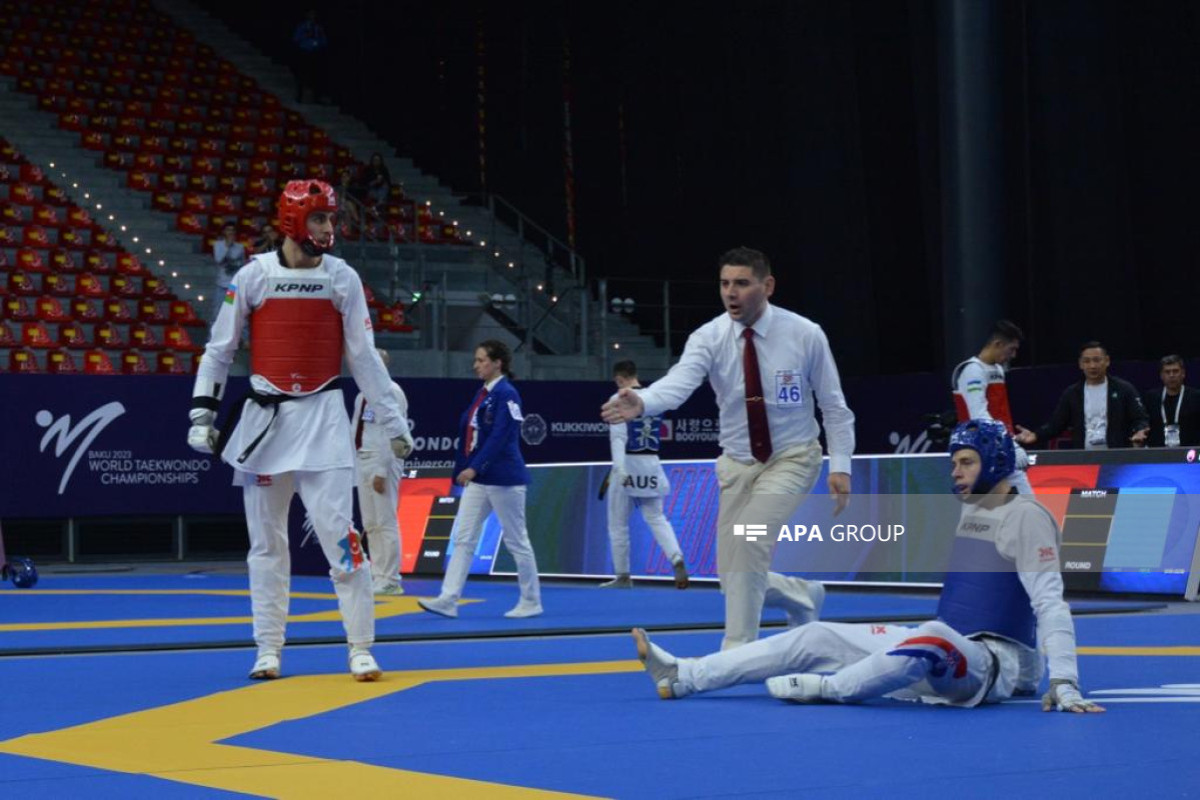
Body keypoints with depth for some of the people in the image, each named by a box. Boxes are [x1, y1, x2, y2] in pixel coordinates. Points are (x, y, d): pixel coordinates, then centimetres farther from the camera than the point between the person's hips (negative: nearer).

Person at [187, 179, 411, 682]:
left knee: (339, 534, -8)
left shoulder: (343, 278, 2)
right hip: (263, 416, 1)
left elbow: (363, 357, 5)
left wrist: (392, 423, 4)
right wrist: (202, 413, -1)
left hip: (322, 415, 0)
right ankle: (268, 649, 17)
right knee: (266, 540, 7)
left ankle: (360, 648, -1)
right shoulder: (253, 276, -1)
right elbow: (219, 349, 5)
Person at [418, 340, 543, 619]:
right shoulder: (483, 394, 13)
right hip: (478, 479, 9)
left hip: (503, 479, -9)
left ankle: (531, 602, 13)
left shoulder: (506, 394, -14)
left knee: (516, 540, 2)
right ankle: (448, 599, 0)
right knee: (462, 538, 2)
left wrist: (474, 468, -28)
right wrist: (464, 471, 16)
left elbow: (500, 438, -23)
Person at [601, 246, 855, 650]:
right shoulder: (709, 338, -12)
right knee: (735, 578, 4)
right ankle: (803, 595, 36)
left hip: (792, 459, -3)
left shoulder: (805, 335, -12)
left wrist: (840, 465, -12)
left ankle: (739, 649, -16)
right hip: (738, 464, 3)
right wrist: (641, 402, -52)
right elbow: (678, 382, -31)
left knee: (748, 539, -28)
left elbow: (833, 405, -4)